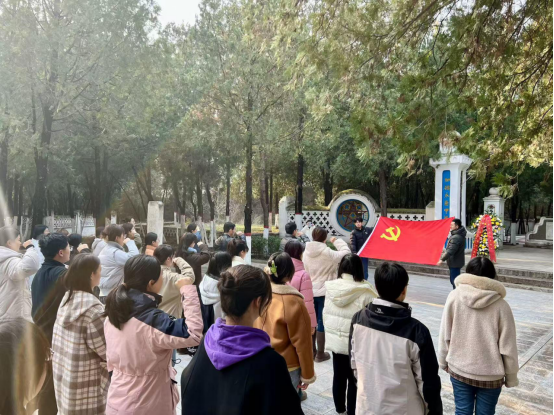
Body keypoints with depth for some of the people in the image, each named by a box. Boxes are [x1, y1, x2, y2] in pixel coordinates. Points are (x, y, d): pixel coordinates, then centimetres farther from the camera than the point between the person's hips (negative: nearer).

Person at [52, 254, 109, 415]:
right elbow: (105, 349, -19)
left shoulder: (67, 298, 1)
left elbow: (57, 342, 10)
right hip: (85, 383, -8)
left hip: (63, 374, 8)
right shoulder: (92, 308, -24)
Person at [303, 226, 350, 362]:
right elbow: (346, 253, -10)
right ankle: (320, 354, 18)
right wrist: (337, 241, 3)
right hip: (324, 292, -5)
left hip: (309, 291, 5)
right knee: (322, 323, 7)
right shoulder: (327, 253, -19)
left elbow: (305, 271, 2)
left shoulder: (306, 252, -4)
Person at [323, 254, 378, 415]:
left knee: (338, 376, 19)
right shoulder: (365, 291, -20)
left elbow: (325, 314, 4)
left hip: (335, 341, 5)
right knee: (354, 379, 11)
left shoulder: (331, 288, -6)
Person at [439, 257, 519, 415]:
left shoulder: (454, 297, -12)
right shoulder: (501, 305, -15)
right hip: (490, 375, -1)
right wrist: (511, 377, 6)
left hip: (459, 370, 1)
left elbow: (445, 336, -6)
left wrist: (444, 362, 9)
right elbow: (508, 347, -9)